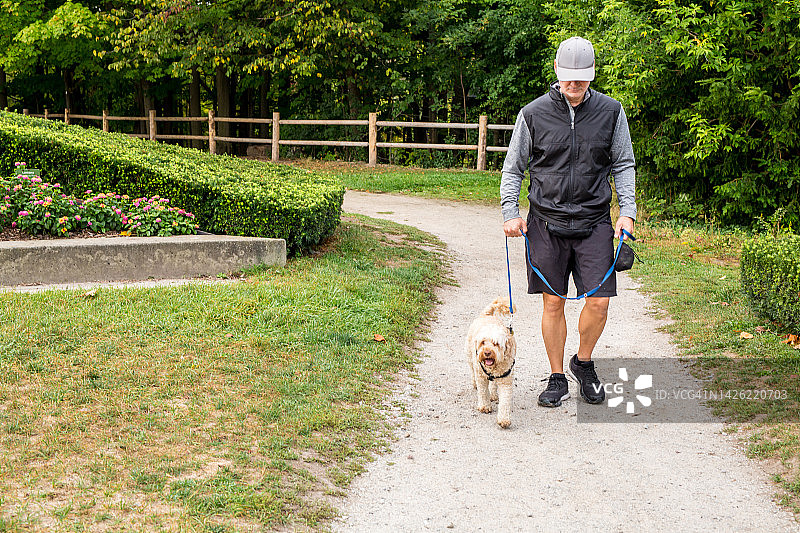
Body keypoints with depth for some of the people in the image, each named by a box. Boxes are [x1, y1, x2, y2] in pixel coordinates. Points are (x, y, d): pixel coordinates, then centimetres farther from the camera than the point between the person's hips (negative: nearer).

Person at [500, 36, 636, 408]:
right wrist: (510, 212, -6)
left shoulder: (611, 112, 3)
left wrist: (627, 211, -1)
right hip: (546, 223, 0)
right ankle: (557, 378, 19)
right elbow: (513, 168, 7)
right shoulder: (533, 114, 0)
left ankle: (584, 362, 22)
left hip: (594, 222, 1)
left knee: (599, 301, -5)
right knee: (553, 303, 4)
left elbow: (624, 165, 11)